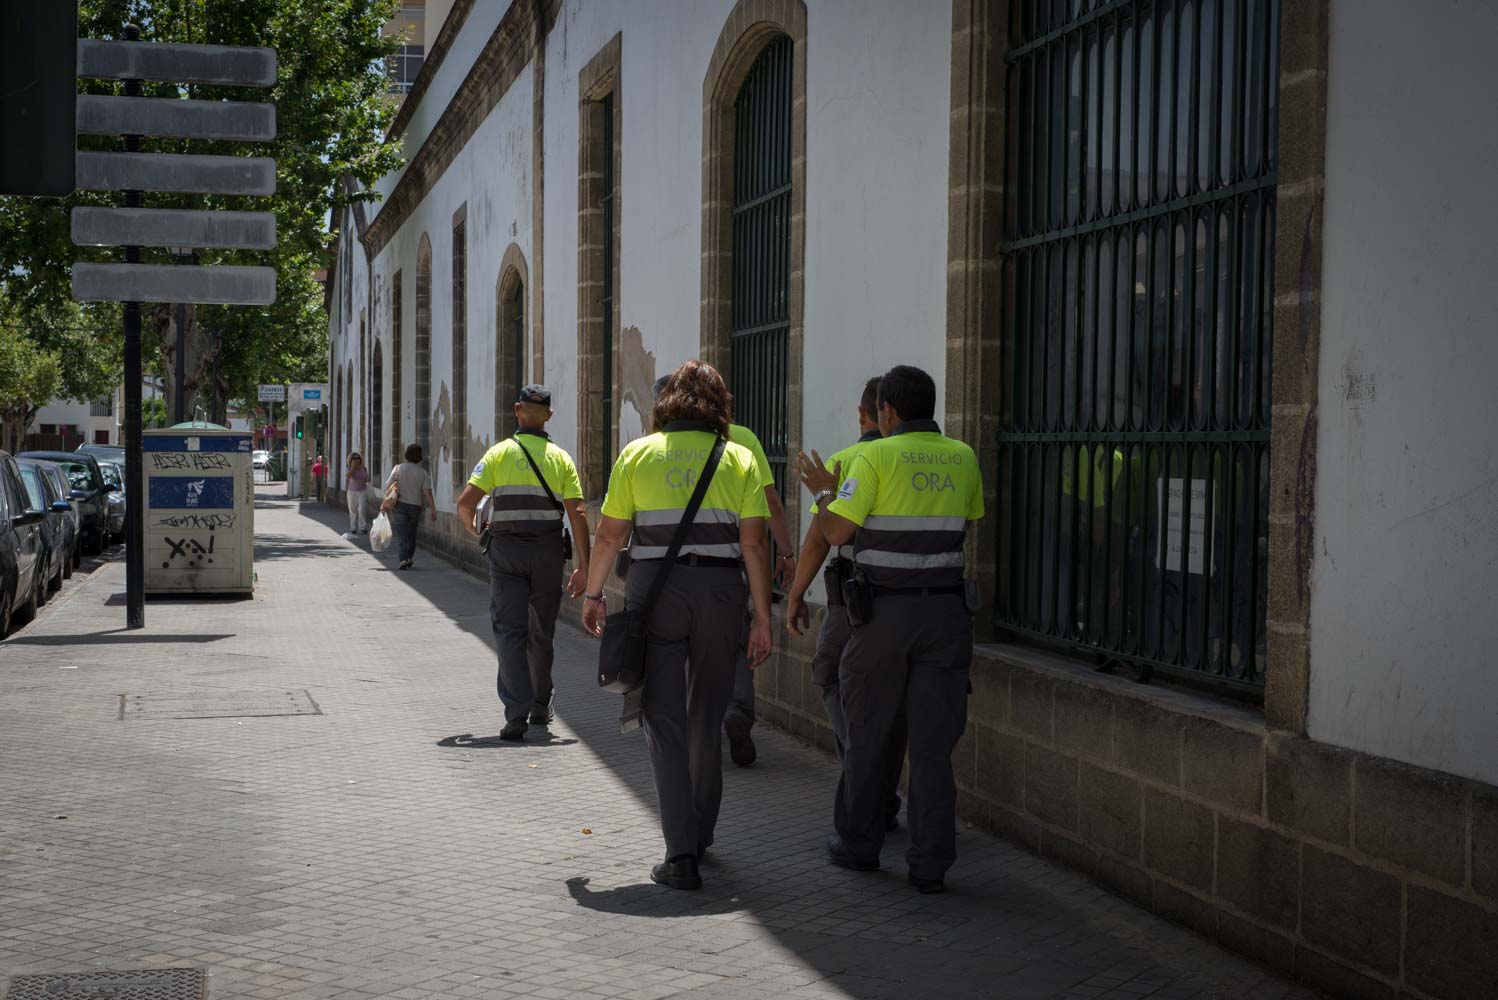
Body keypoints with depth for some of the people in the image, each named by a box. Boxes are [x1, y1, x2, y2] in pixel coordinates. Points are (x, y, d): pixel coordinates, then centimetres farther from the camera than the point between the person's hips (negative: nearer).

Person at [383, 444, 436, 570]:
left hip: (400, 505, -1)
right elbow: (427, 492, -9)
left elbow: (388, 487, -4)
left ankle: (404, 560, -16)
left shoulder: (398, 469, -4)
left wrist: (384, 504, 7)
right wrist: (433, 510, -4)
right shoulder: (423, 472, -4)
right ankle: (410, 558, 24)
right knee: (412, 534, 18)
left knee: (403, 534, -3)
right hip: (416, 506, 1)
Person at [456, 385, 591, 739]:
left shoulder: (499, 453, 0)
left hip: (507, 550, -2)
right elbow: (578, 514, -4)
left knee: (509, 630, -2)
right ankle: (540, 708, 28)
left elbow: (466, 501, -7)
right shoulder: (561, 458, 4)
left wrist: (471, 525, 15)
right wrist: (583, 566, -1)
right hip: (548, 552, 2)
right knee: (541, 633, 16)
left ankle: (517, 713, -15)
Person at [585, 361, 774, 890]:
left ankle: (681, 854, -7)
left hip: (654, 591, -1)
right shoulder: (739, 459, 4)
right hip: (721, 593, 1)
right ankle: (699, 835, 31)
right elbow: (754, 544, -2)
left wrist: (593, 594, 16)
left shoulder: (638, 453, 4)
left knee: (665, 722, 1)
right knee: (707, 719, 17)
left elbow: (609, 534, 4)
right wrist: (762, 618, 0)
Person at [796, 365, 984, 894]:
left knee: (866, 732, 12)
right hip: (945, 611, 3)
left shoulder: (876, 457, -8)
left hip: (884, 612, -3)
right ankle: (930, 863, 3)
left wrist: (822, 490, 8)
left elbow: (836, 532, -12)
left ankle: (858, 844, 22)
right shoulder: (962, 458, 6)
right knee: (933, 741, 3)